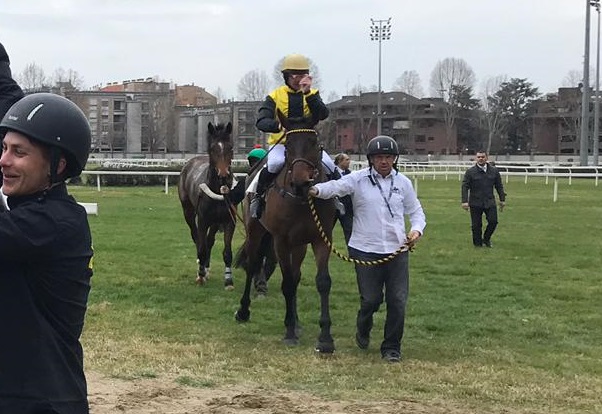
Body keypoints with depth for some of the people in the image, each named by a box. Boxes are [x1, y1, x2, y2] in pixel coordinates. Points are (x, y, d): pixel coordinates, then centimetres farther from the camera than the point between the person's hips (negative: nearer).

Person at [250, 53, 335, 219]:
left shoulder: (312, 94, 8)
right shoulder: (275, 96, 2)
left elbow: (323, 115, -12)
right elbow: (261, 122, -10)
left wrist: (308, 93, -22)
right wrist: (279, 125, -32)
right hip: (281, 143, -2)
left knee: (329, 165, -21)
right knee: (276, 163, -34)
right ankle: (258, 196, -11)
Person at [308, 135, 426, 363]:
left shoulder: (403, 182, 7)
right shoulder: (358, 179, -3)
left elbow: (415, 211, 13)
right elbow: (336, 186, -19)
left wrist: (416, 230, -7)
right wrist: (317, 190, -40)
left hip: (397, 250, 2)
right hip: (366, 251, -2)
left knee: (398, 301, 0)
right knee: (371, 299, 4)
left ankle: (391, 348, 15)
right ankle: (363, 332, 36)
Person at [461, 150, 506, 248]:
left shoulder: (494, 171, 7)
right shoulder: (470, 172, -1)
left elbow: (499, 186, 14)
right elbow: (465, 186, -4)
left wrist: (502, 200, 11)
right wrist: (464, 201, -13)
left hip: (490, 202, 2)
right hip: (475, 203, -2)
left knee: (493, 221, -7)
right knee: (476, 225, 0)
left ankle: (486, 239, 17)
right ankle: (478, 243, 14)